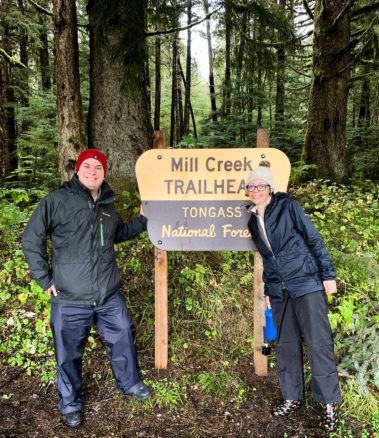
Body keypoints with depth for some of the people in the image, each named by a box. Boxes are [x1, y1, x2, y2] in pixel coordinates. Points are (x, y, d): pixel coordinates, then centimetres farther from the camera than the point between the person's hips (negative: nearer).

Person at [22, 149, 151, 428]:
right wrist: (45, 279, -7)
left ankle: (130, 384, 44)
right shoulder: (58, 200, -10)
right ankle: (71, 403, 37)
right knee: (69, 354, 11)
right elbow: (31, 240, -6)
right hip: (70, 300, -4)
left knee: (124, 339, 17)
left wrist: (142, 220, 12)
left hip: (110, 295, 5)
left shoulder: (108, 205, 7)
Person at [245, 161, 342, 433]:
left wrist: (328, 274, -8)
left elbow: (314, 239, -4)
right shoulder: (253, 221, 11)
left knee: (318, 343, -2)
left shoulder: (287, 206, -4)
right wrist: (268, 289, 19)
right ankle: (292, 398, 26)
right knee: (287, 345, 11)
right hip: (280, 291, 5)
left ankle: (330, 403, 12)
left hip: (307, 283, -5)